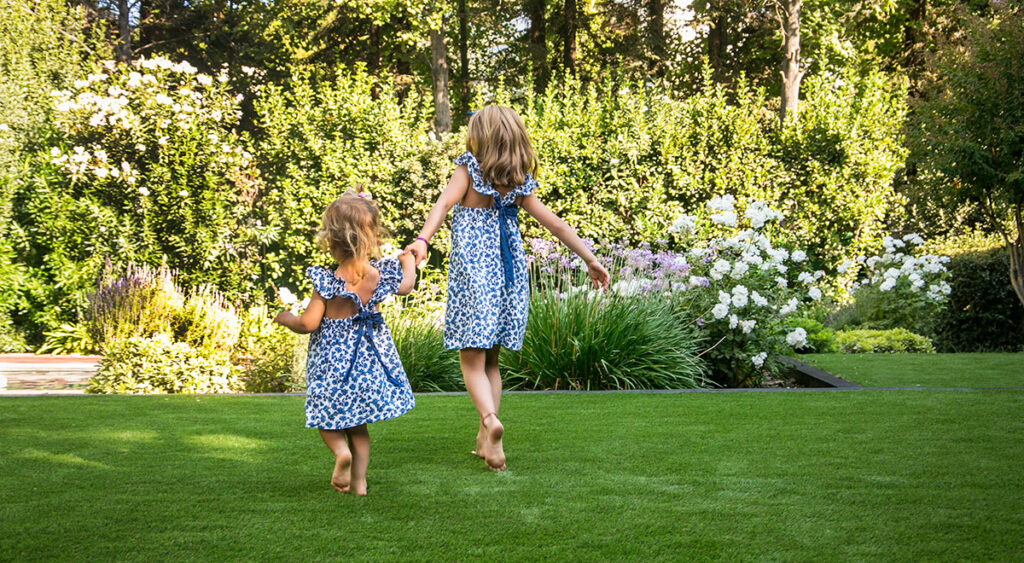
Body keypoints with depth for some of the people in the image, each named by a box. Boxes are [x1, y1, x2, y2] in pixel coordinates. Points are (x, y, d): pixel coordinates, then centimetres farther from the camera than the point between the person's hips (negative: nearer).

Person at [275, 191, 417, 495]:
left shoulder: (327, 282, -20)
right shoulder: (382, 274, -8)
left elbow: (308, 323, -20)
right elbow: (406, 286, 15)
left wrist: (286, 318, 1)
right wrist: (409, 261, 36)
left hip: (334, 357, -4)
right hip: (369, 355, 4)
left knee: (327, 413, 13)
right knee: (358, 423, 16)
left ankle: (341, 450, -15)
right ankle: (359, 480, 13)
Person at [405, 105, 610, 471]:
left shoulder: (468, 170, -3)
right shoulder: (520, 184, 9)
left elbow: (444, 203, -20)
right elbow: (556, 225, 10)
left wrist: (422, 240, -34)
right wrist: (591, 260, 16)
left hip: (472, 272, -4)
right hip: (508, 272, 4)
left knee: (472, 361, -4)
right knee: (490, 360, 15)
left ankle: (489, 419, -29)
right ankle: (485, 440, 14)